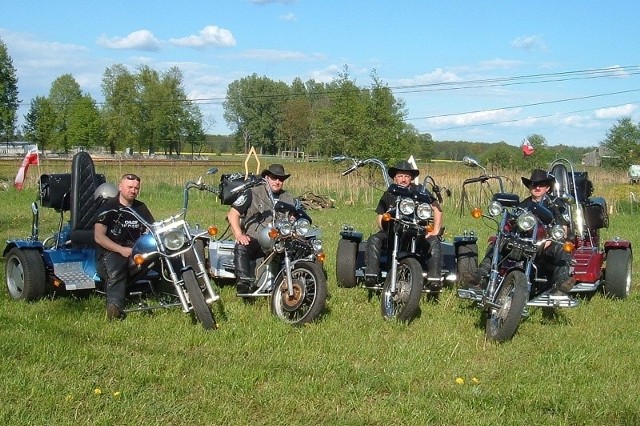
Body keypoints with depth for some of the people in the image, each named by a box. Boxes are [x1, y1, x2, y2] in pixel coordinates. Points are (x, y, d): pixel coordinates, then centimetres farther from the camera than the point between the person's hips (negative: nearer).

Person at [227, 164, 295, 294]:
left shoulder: (288, 199, 21)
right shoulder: (252, 194, 7)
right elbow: (232, 214, 2)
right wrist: (239, 235, -12)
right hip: (253, 239, -2)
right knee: (241, 248, -36)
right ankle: (244, 282, -46)